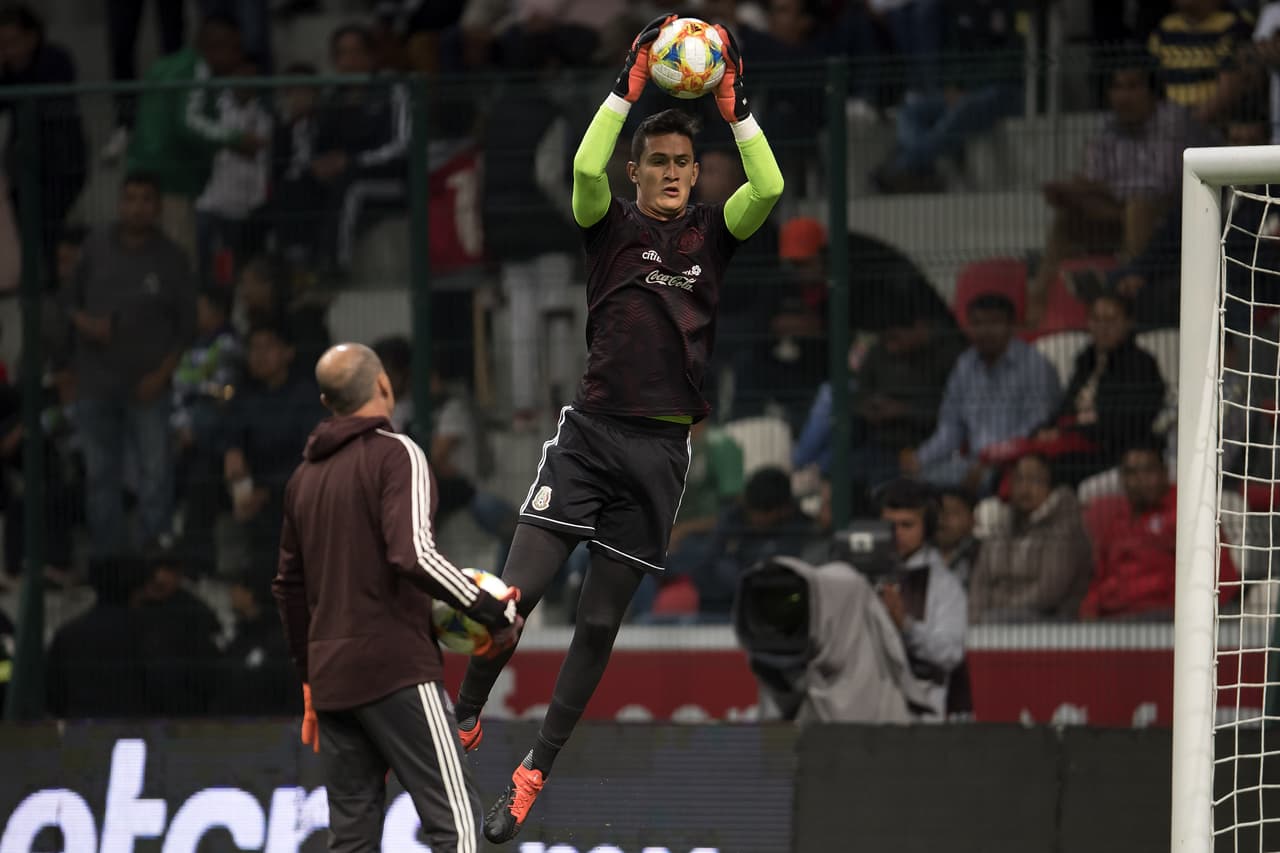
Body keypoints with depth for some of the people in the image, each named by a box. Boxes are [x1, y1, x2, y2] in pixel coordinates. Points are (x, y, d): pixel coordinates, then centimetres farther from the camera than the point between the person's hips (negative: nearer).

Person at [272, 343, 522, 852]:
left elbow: (288, 588, 21)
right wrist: (496, 613, -13)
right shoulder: (395, 454, -7)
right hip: (396, 670, -7)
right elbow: (414, 555, -21)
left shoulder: (305, 476, 16)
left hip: (330, 676, 7)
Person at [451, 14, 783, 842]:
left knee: (600, 624, 4)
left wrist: (735, 105, -13)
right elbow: (586, 168, -16)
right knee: (519, 589, -13)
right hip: (592, 430, -2)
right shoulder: (613, 224, 4)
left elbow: (768, 188, -9)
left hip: (662, 448, 2)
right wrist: (629, 84, -19)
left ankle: (534, 776, 12)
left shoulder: (713, 234, 9)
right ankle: (464, 725, 7)